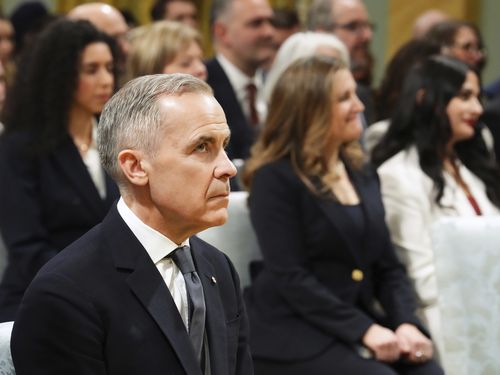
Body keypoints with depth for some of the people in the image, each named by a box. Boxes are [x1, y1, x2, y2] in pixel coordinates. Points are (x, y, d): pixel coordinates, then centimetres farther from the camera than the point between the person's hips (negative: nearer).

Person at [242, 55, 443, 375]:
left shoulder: (363, 175, 16)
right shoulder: (276, 178, -7)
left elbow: (388, 266, 13)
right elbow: (290, 276, -15)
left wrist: (406, 323, -7)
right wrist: (363, 330, -22)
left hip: (362, 321, 6)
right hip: (293, 330, -6)